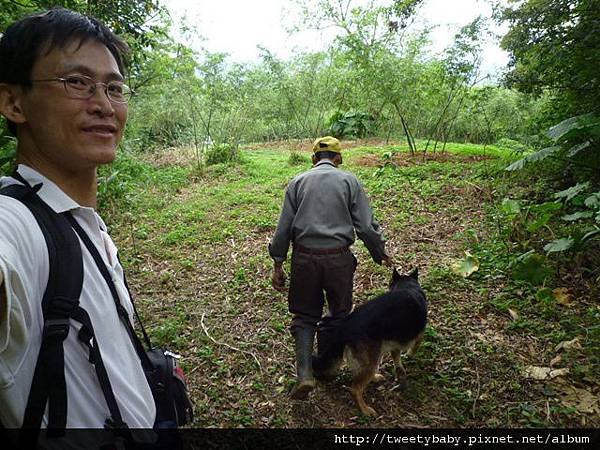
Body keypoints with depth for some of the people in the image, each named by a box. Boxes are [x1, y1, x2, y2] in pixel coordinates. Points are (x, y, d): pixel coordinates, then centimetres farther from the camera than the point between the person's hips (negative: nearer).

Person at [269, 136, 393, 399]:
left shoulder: (298, 182, 8)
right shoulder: (349, 181, 4)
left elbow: (283, 228, 3)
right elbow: (366, 227, -1)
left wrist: (278, 265, 8)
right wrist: (381, 255, 14)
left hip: (304, 258, 1)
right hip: (338, 259, -1)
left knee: (304, 317, 15)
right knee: (338, 314, 20)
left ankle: (305, 374, 3)